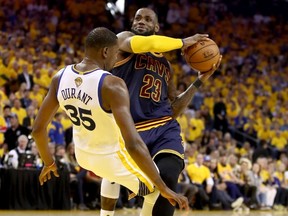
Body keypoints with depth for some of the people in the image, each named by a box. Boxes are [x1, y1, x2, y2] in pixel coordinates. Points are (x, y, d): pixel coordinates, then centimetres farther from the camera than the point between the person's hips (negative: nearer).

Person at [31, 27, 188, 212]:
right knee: (158, 193, 19)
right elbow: (133, 145, -40)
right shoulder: (112, 85, -33)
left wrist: (48, 162, 14)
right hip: (112, 159, -6)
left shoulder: (60, 77, -14)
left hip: (82, 155, 6)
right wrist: (164, 189, -34)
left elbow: (38, 129, -5)